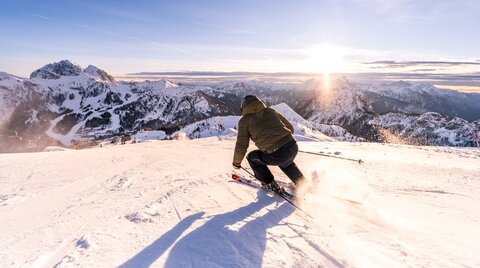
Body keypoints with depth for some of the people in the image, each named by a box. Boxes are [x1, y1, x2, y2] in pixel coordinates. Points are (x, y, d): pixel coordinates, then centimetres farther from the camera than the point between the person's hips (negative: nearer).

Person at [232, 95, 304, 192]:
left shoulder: (245, 120, 5)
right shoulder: (271, 111, 18)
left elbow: (241, 145, 5)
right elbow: (290, 128, 23)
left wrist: (236, 163, 22)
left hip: (277, 155, -6)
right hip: (293, 147, 6)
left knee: (252, 157, 22)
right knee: (285, 163, 40)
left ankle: (271, 185, 23)